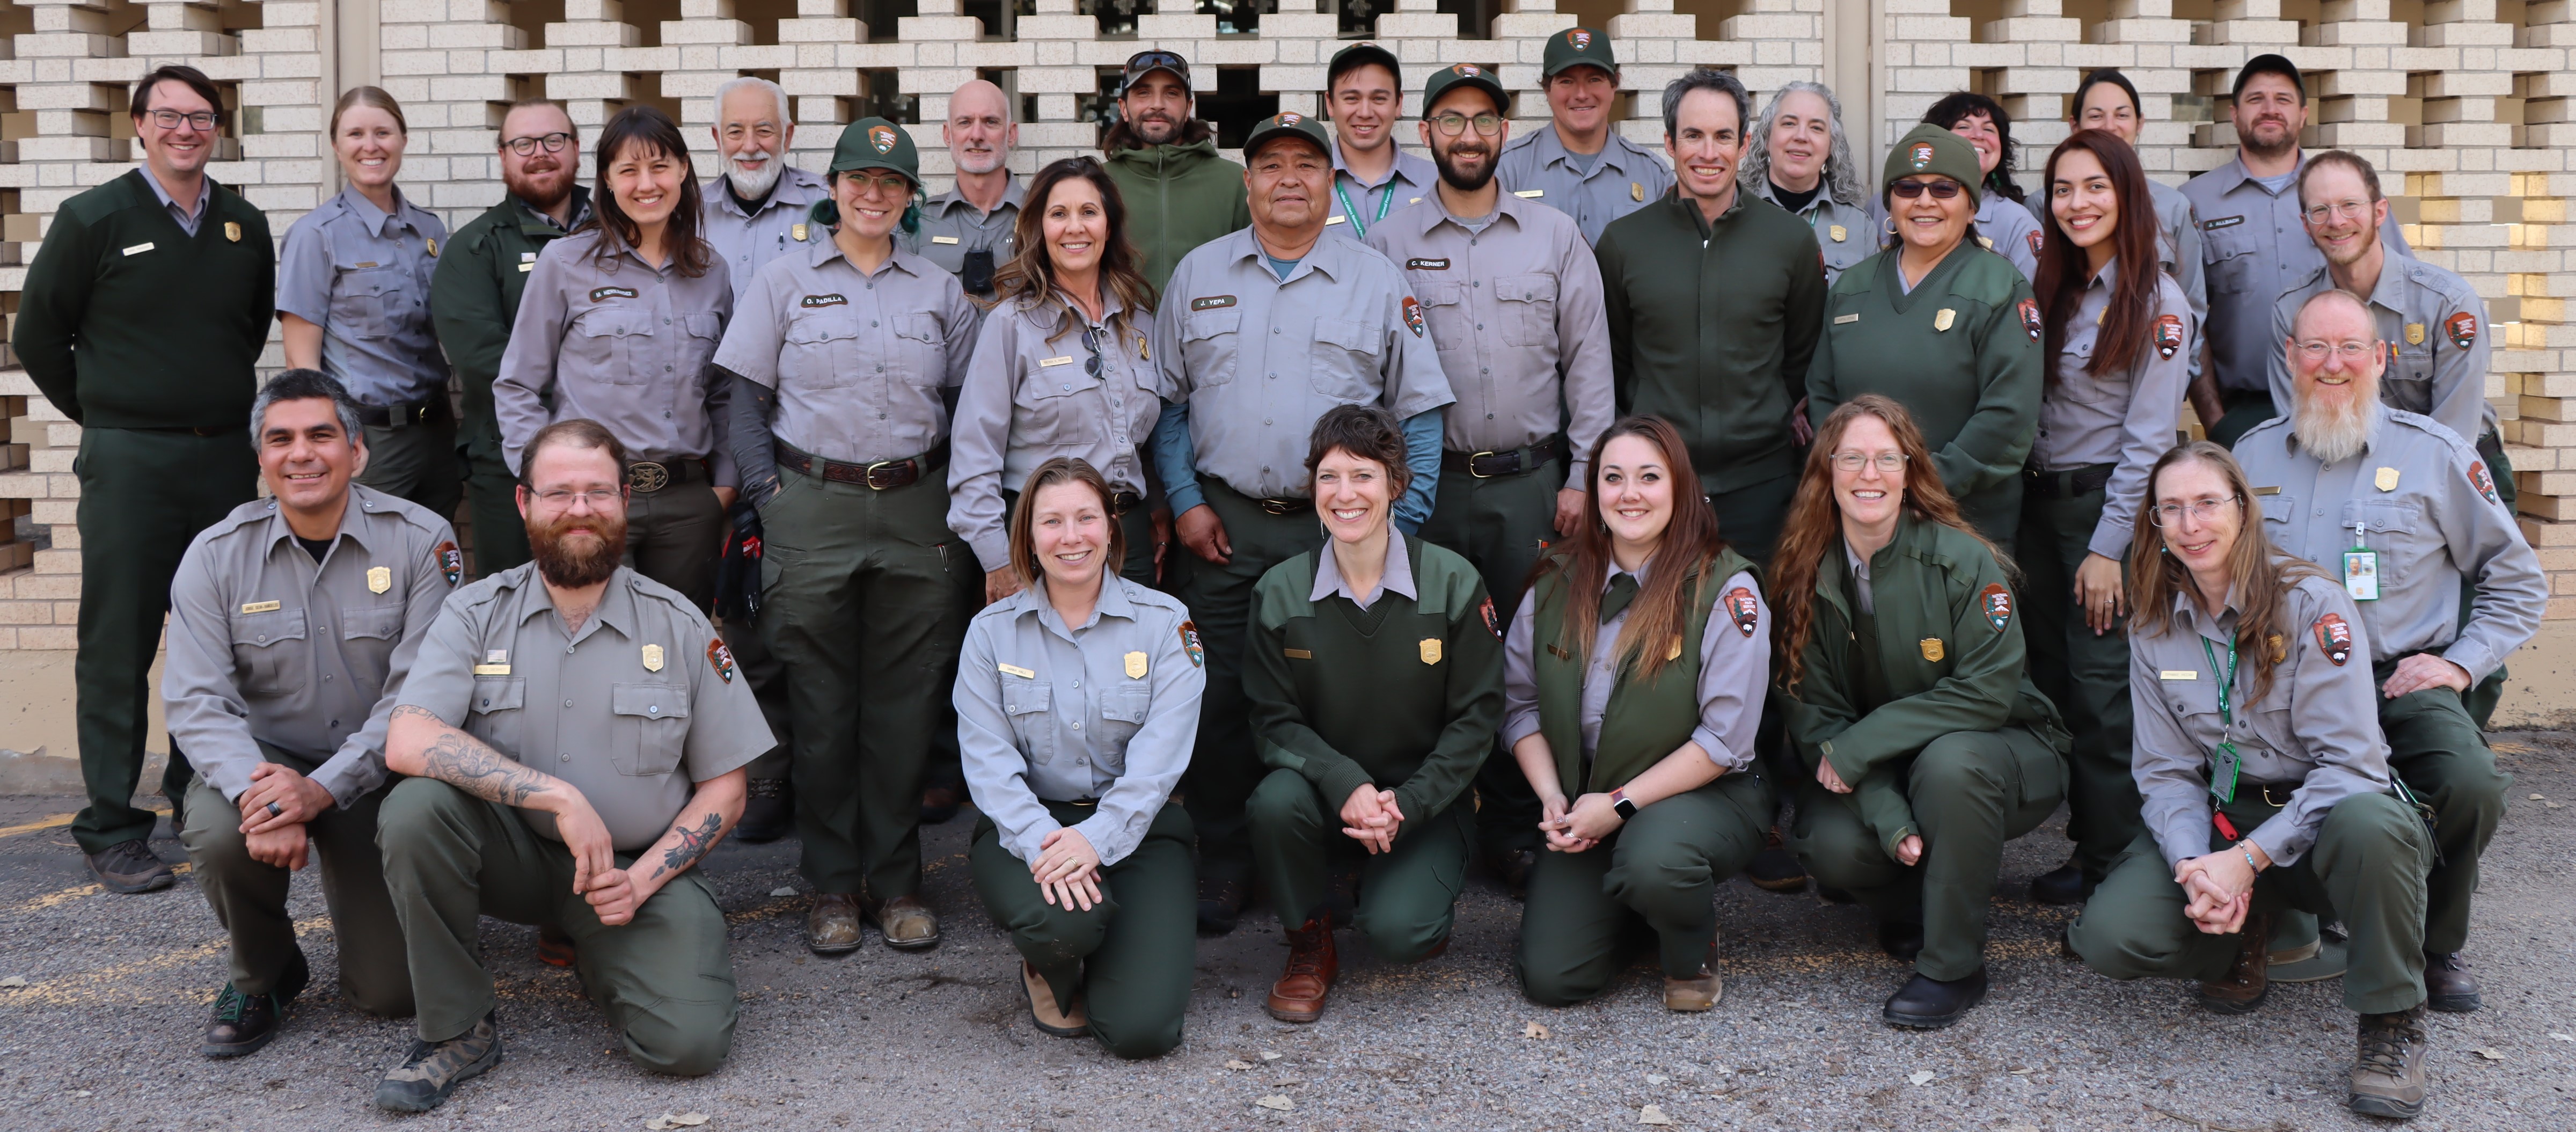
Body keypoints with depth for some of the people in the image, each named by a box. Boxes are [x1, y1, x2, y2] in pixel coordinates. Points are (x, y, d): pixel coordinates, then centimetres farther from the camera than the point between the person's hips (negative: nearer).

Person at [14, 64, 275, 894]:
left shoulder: (246, 228, 10)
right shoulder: (93, 220, -2)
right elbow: (38, 337, 5)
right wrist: (105, 415, 9)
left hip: (226, 460, 4)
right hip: (129, 466, -4)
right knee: (117, 651, -2)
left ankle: (201, 794, 23)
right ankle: (110, 832, 4)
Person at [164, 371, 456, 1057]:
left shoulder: (420, 541, -11)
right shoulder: (217, 556, -5)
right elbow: (196, 702, -12)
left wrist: (321, 788, -28)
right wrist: (256, 794, -31)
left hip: (377, 770, -1)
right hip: (262, 761, 1)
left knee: (392, 990, -9)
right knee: (221, 835, -34)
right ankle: (262, 976, 0)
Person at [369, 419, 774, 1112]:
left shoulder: (679, 627, -2)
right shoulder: (477, 614, -3)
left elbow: (724, 788, 1)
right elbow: (407, 743, -20)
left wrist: (645, 876, -14)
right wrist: (559, 796, -27)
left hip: (640, 869, 0)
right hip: (516, 854, 0)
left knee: (689, 1043, -21)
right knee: (416, 806, -30)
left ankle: (597, 953, 15)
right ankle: (458, 1029, -11)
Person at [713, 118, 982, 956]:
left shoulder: (940, 291, 11)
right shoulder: (783, 282, 6)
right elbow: (748, 403, 5)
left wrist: (966, 508, 3)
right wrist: (770, 496, -4)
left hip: (916, 508, 2)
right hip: (813, 507, -1)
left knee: (906, 702, 3)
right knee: (822, 705, 2)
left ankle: (896, 880, 14)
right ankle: (832, 885, 13)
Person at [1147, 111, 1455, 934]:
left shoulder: (1379, 282, 6)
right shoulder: (1198, 275, 10)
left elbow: (1421, 411, 6)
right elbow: (1167, 400, 12)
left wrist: (1400, 525, -2)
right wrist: (1185, 501, 1)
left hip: (1340, 525, -1)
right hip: (1223, 525, 1)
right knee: (1219, 699, 2)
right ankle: (1221, 866, 14)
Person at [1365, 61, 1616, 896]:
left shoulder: (1556, 237, 9)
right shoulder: (1387, 242, 5)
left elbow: (1588, 363, 8)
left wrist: (1582, 477, 2)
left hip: (1530, 483, 1)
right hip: (1425, 483, -1)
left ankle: (1516, 830, 12)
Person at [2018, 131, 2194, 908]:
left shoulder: (2158, 304, -8)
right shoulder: (2052, 292, 12)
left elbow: (2148, 439, -12)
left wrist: (2108, 547, -14)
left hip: (2110, 504, -6)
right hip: (2039, 501, 6)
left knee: (2102, 688, -4)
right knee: (2053, 679, 8)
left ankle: (2114, 860, 7)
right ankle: (2086, 842, 19)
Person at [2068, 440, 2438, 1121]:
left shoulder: (2313, 606, -12)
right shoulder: (2153, 630, 2)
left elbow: (2351, 762, -18)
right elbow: (2167, 771, 1)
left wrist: (2249, 859, -25)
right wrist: (2194, 865, -19)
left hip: (2324, 817, -3)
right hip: (2222, 823, 3)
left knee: (2370, 825, -41)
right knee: (2109, 937, -23)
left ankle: (2392, 1023, -14)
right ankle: (2242, 939, 12)